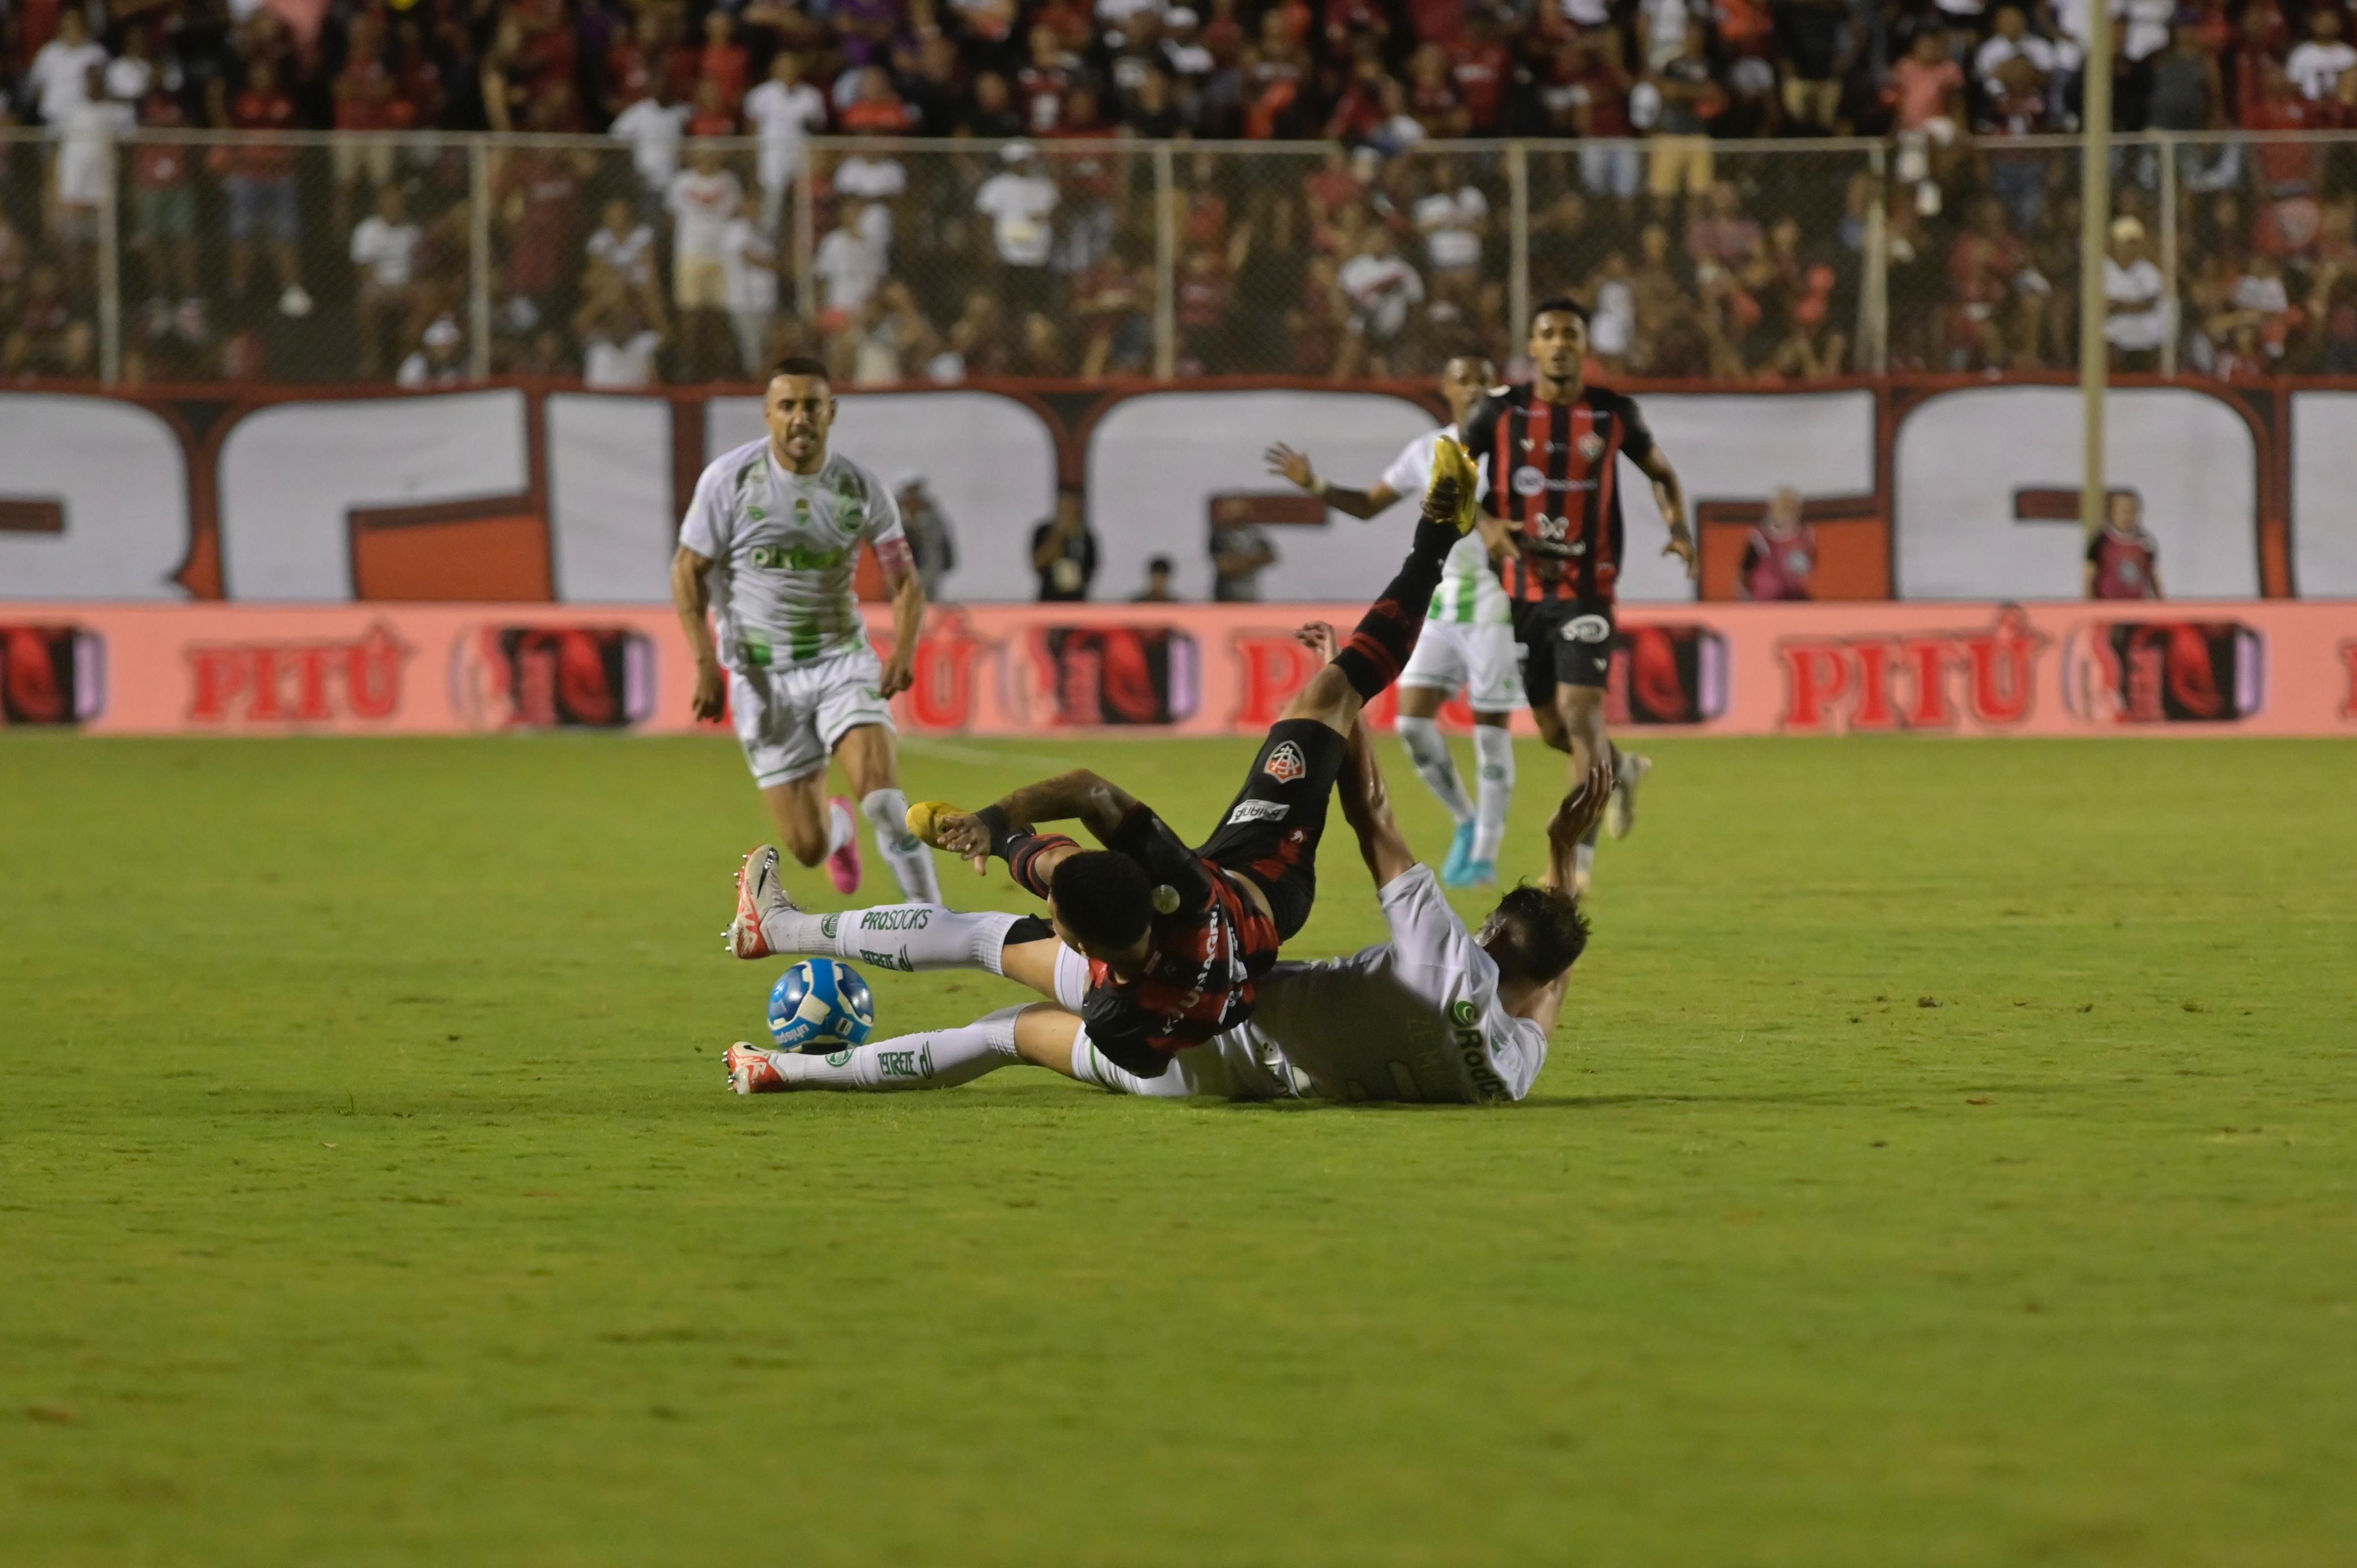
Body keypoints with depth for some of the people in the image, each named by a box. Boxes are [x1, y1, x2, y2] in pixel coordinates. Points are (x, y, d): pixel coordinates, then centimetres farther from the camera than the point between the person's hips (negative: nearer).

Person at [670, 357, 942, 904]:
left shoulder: (861, 488, -5)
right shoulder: (730, 479, -9)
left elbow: (904, 579, 1)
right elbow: (689, 570, -2)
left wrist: (904, 649, -18)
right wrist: (706, 664, -12)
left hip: (842, 659, 0)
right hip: (763, 674, 0)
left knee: (883, 796, -23)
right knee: (807, 847, -1)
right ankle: (836, 827, 38)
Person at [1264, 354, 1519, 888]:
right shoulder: (1427, 452, 9)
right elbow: (1368, 504, 18)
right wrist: (1314, 486, 3)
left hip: (1494, 600, -5)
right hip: (1439, 603, 5)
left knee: (1491, 729, -2)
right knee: (1413, 719, -4)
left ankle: (1485, 855, 6)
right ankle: (1467, 823, 16)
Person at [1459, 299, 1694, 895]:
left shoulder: (1614, 414, -1)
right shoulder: (1501, 411, -2)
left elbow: (1661, 472, 14)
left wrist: (1679, 527, -4)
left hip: (1586, 589, -2)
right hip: (1521, 588, 2)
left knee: (1581, 711, -16)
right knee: (1552, 727, 10)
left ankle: (1578, 855, -9)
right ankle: (1619, 771, 43)